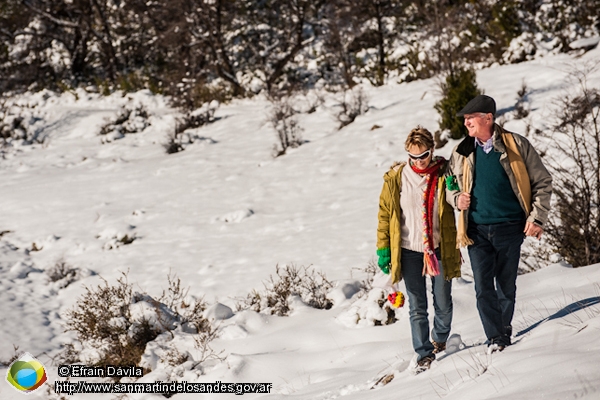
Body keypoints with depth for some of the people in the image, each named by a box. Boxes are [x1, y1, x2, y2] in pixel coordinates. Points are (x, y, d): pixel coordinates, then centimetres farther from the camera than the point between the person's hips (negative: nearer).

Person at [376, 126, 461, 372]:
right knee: (417, 307, 3)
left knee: (443, 304, 10)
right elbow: (385, 213, 4)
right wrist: (383, 249, 2)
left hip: (439, 249, 1)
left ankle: (440, 341, 35)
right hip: (409, 251, 0)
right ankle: (424, 353, 12)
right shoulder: (395, 178, -3)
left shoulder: (444, 173, -3)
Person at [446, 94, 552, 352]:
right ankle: (495, 338, -1)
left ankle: (505, 329, 27)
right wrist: (456, 198, -3)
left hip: (510, 227, -2)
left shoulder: (516, 146, -3)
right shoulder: (461, 153, 6)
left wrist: (537, 217, -4)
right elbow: (450, 186, 20)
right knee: (483, 287, -6)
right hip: (477, 230, 2)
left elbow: (542, 182, 3)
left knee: (506, 285, 7)